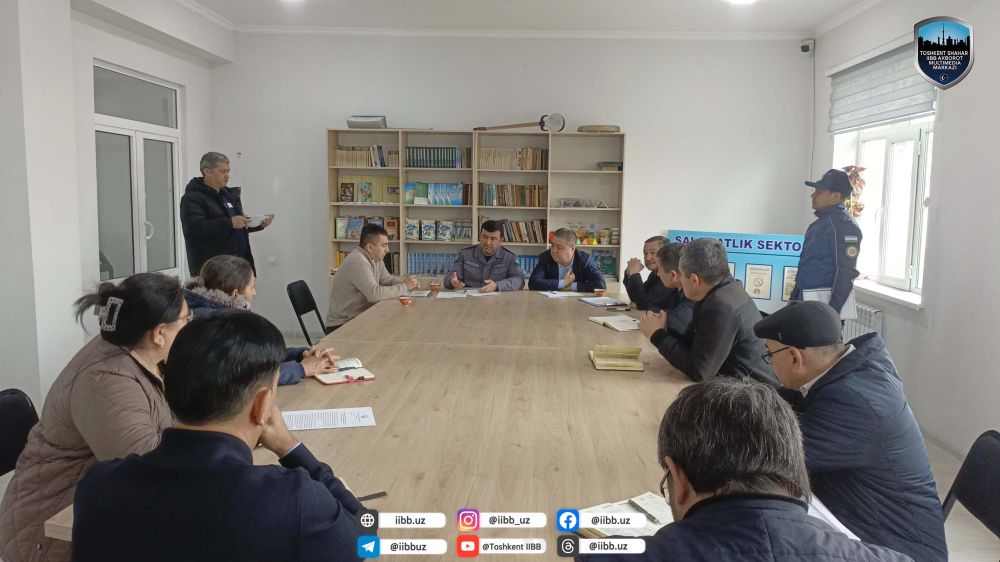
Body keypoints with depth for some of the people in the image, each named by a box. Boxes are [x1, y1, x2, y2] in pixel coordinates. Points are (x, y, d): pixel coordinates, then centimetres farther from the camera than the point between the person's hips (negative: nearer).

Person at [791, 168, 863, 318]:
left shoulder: (844, 225, -12)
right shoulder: (819, 223, 17)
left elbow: (846, 272, -18)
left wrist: (832, 311, -22)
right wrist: (794, 297, 22)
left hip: (827, 300, -9)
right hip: (807, 300, 9)